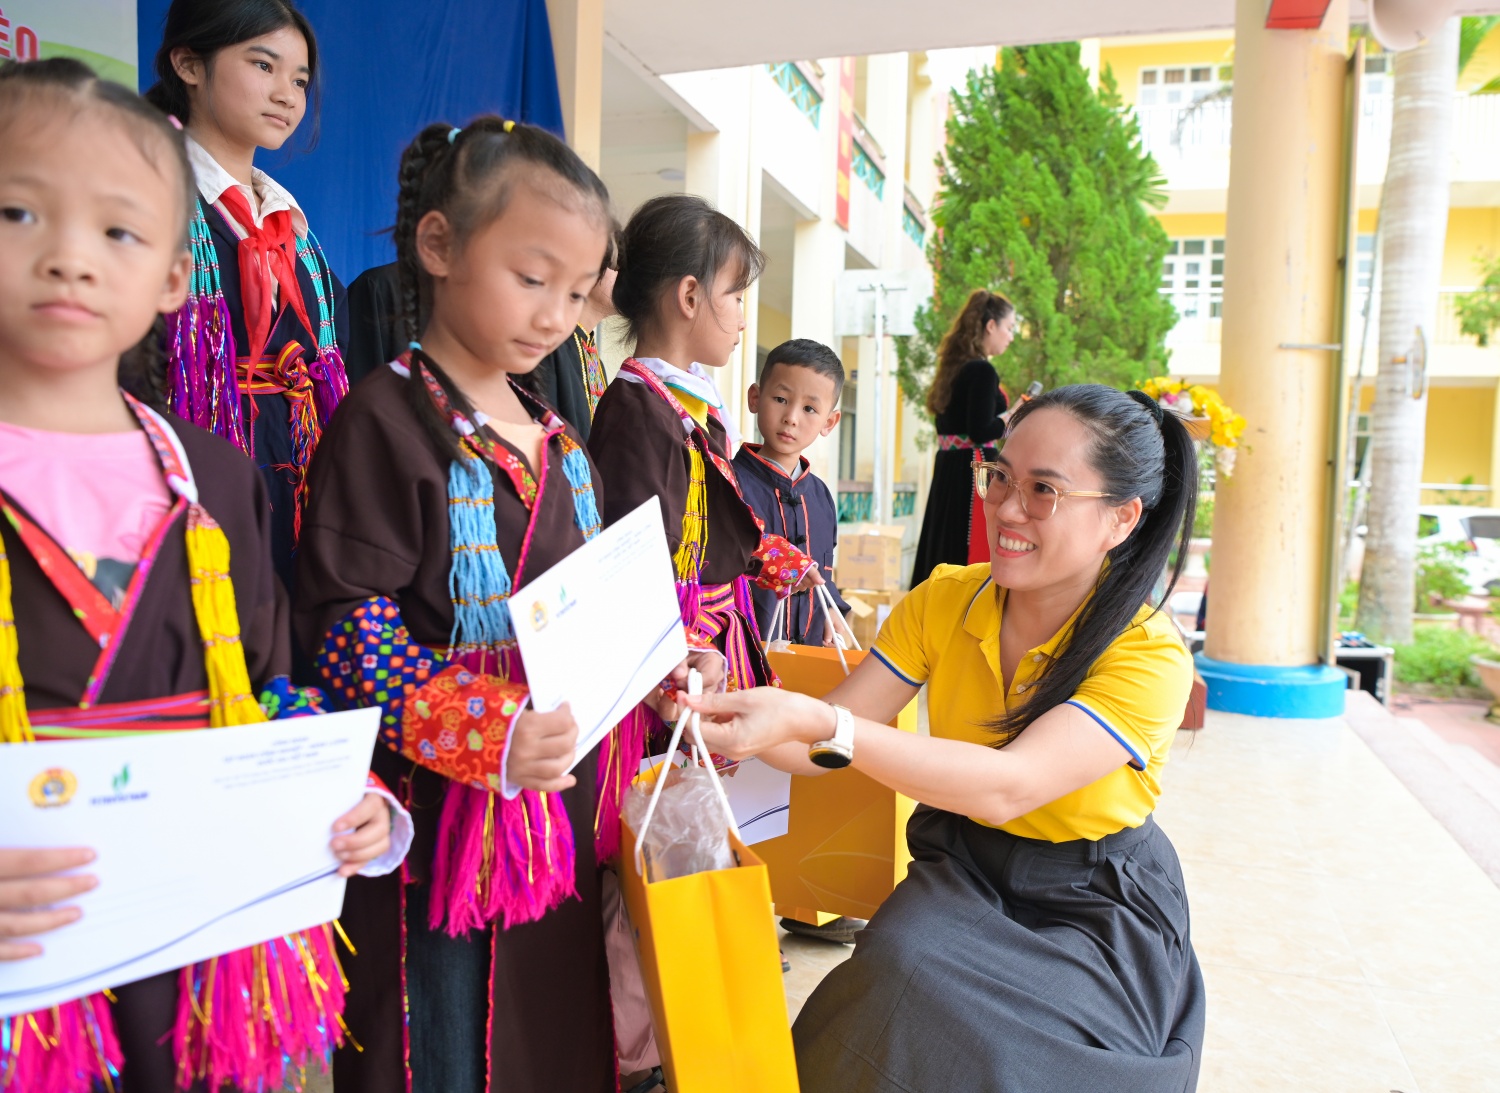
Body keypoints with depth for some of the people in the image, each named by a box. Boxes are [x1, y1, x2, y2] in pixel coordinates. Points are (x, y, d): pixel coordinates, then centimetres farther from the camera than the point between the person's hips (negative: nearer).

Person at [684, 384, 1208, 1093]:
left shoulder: (1149, 655, -20)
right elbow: (822, 750, -9)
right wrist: (727, 706, -30)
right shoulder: (945, 600, -6)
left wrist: (817, 722, -43)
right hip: (962, 874, 3)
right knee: (899, 971, -26)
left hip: (1095, 910, -3)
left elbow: (1007, 787, -34)